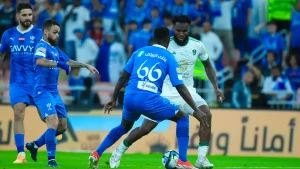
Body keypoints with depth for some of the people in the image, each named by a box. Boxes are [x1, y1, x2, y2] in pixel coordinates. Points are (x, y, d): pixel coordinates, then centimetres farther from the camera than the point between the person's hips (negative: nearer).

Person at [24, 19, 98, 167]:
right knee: (53, 122, -21)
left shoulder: (55, 49, 15)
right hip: (43, 91, -9)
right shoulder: (42, 46, -13)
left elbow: (68, 62, 28)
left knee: (62, 126, 11)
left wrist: (86, 65, 21)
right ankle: (51, 159, -18)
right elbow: (39, 61, -35)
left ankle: (34, 145, 26)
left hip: (54, 92, 9)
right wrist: (59, 63, -43)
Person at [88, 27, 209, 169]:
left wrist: (114, 99, 26)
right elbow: (181, 88, 2)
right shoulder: (169, 58, 7)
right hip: (149, 100, -4)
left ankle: (96, 155, 24)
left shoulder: (139, 52, 16)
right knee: (183, 118, 14)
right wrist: (196, 110, 4)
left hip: (130, 97, 4)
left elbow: (123, 77, 16)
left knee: (124, 127, 33)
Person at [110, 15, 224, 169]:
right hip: (166, 93, -3)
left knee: (206, 115, -23)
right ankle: (120, 150, 21)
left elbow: (207, 65, 15)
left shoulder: (197, 45, -3)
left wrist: (216, 87, 8)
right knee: (146, 128, -5)